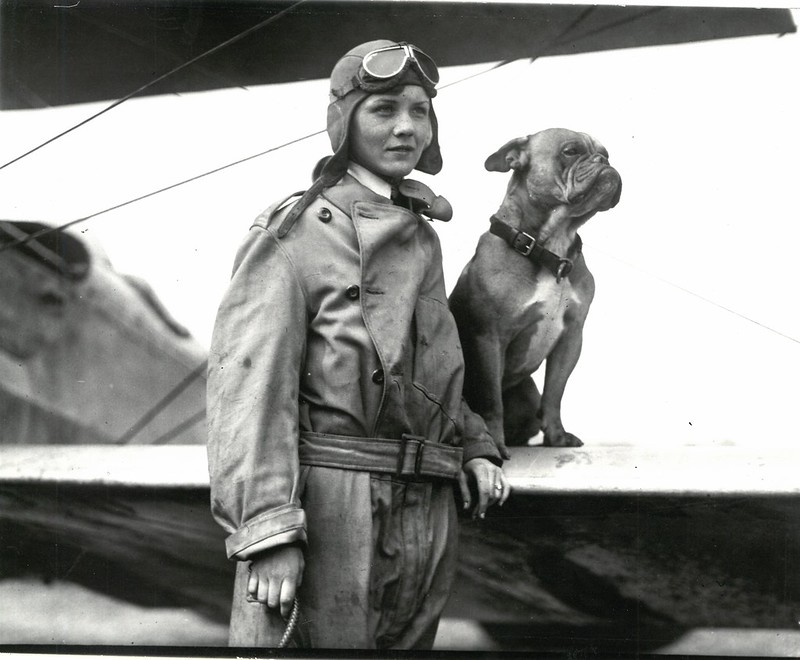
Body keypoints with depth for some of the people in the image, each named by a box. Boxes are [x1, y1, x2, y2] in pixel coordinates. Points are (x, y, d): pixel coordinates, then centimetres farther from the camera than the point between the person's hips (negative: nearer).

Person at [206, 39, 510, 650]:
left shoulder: (423, 239, 19)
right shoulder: (298, 231, -4)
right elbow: (250, 381, -13)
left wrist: (475, 449, 10)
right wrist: (268, 529, -22)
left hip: (429, 513, 7)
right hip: (331, 502, -7)